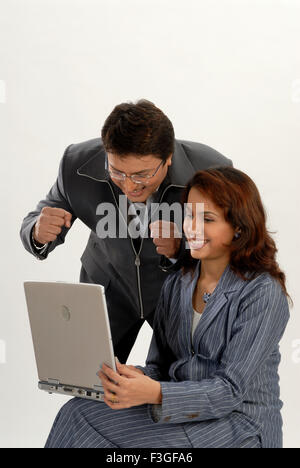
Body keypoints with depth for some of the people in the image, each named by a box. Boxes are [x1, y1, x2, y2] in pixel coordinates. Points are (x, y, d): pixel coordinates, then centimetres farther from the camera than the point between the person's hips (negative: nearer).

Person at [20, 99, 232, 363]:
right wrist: (40, 234, -35)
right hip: (110, 285, 1)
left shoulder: (211, 171, -31)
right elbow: (32, 227, -10)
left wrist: (179, 248, -42)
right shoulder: (78, 166, -26)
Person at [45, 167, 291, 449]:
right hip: (181, 414, 6)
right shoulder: (176, 284, 10)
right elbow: (159, 364, 12)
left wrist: (155, 393, -31)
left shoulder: (263, 293, -12)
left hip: (239, 427, -6)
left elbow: (230, 389, -16)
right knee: (78, 411, -21)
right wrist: (138, 377, -14)